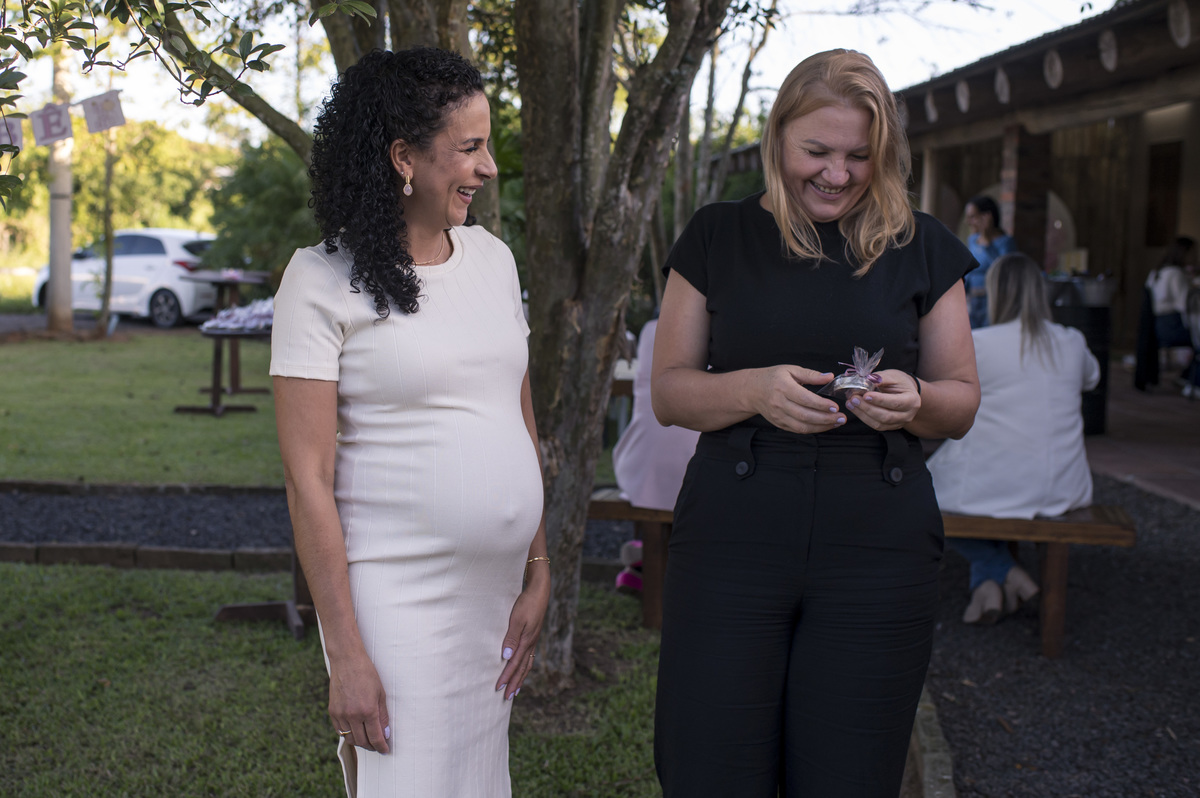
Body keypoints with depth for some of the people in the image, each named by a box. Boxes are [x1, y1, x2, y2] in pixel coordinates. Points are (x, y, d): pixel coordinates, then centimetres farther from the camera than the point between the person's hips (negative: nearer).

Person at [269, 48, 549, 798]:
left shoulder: (492, 257, 9)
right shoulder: (323, 279, -9)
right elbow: (308, 479, -11)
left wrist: (539, 575, 8)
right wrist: (346, 653, -14)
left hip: (496, 594, 6)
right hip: (396, 597, -6)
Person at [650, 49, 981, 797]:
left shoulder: (922, 247, 7)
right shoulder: (718, 237, 5)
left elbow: (963, 402, 10)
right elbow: (668, 391, 3)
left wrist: (914, 399, -13)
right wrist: (754, 391, -16)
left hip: (878, 549, 1)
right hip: (733, 538, 0)